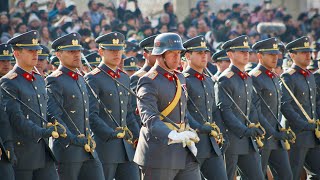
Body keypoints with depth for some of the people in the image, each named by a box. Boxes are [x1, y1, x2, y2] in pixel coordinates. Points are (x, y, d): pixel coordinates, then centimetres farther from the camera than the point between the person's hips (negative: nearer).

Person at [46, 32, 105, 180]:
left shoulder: (80, 80, 18)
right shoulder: (54, 81, -9)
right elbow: (53, 117, -18)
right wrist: (75, 140, -21)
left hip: (88, 151, 8)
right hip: (66, 150, -8)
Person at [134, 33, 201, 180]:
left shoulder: (180, 78, 14)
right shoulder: (149, 82, -14)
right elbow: (149, 118, -28)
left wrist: (189, 139, 12)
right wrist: (173, 136, -43)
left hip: (183, 151, 8)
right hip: (159, 155, -8)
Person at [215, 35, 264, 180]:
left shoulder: (248, 79, 16)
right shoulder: (225, 80, -12)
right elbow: (225, 111, -19)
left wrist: (253, 127, 0)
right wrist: (245, 130, -26)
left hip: (247, 141, 8)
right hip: (231, 140, -8)